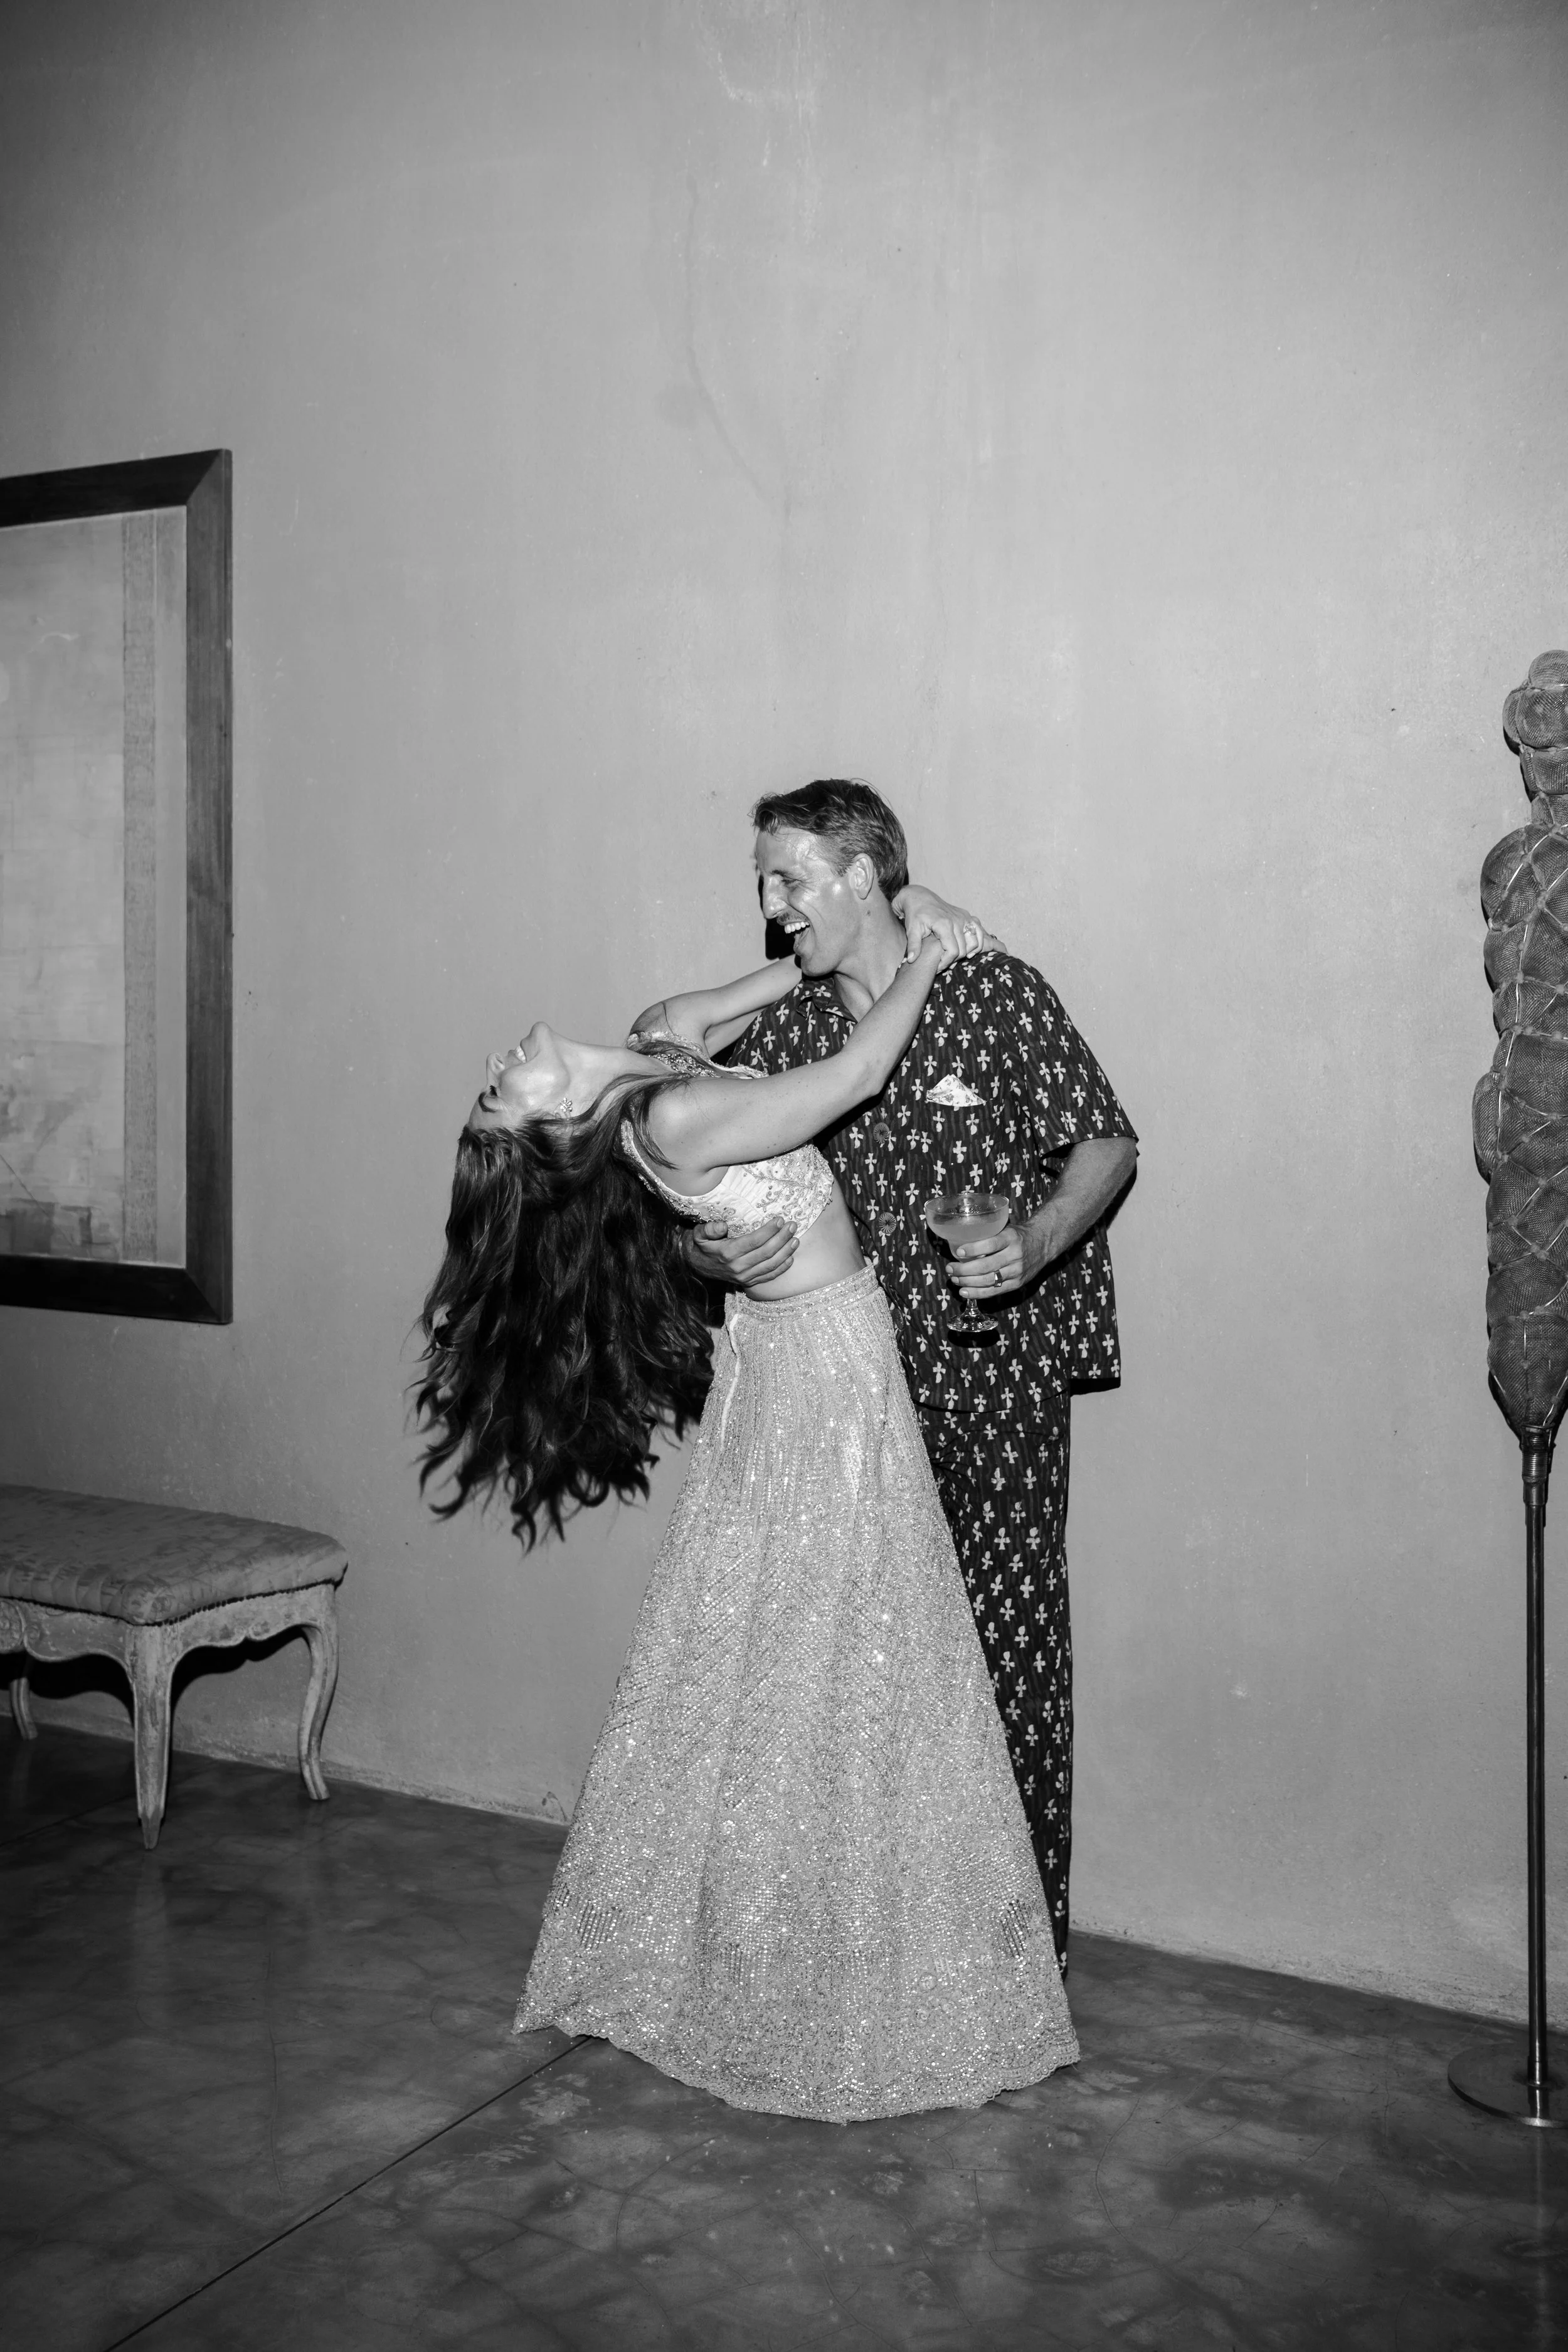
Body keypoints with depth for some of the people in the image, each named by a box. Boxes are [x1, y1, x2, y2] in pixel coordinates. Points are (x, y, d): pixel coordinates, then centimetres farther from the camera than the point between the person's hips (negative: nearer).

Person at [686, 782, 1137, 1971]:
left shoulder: (997, 992, -6)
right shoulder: (780, 1034, 5)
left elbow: (1107, 1141, 0)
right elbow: (698, 1212, 8)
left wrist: (1036, 1242, -18)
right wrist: (719, 1254, -16)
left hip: (999, 1376, -3)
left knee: (1011, 1650, 1)